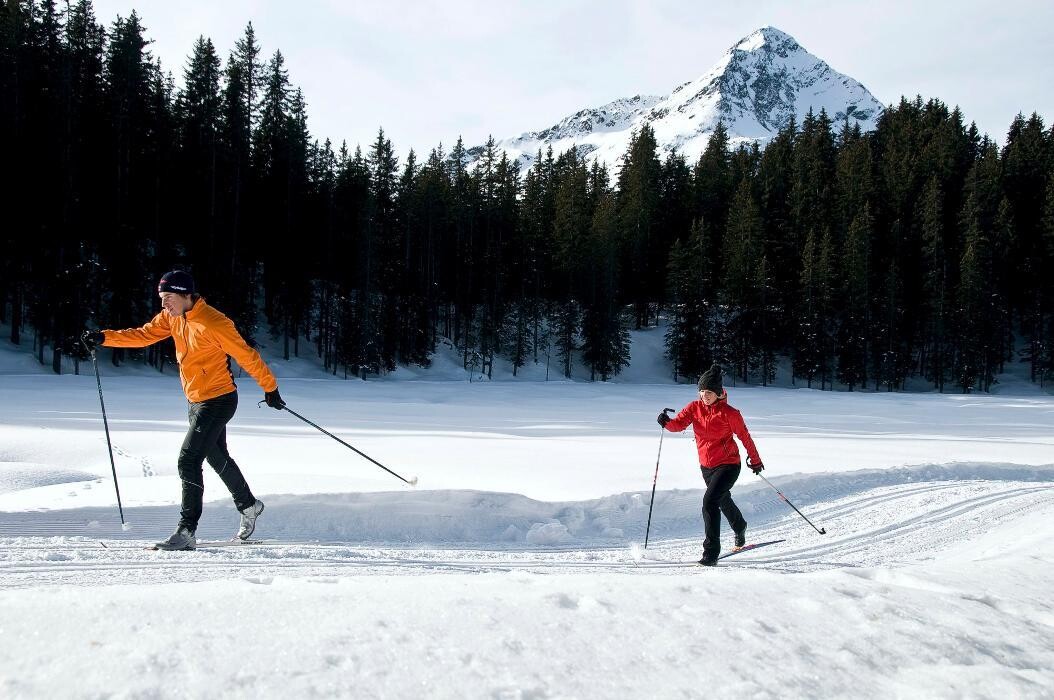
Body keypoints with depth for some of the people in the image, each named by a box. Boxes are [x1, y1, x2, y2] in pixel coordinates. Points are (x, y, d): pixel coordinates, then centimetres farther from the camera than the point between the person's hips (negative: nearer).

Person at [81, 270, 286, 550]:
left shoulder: (213, 323, -23)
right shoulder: (172, 318, 3)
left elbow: (246, 355, -18)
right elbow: (143, 335, 5)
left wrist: (270, 388, -12)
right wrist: (104, 338, -8)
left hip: (218, 400, -9)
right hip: (197, 401, 9)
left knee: (188, 461, -14)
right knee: (218, 459, 22)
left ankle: (186, 531, -8)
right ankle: (248, 505, 41)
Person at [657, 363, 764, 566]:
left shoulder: (730, 413, -16)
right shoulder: (694, 408, -4)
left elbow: (744, 436, -4)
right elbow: (679, 424, -16)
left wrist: (755, 460, 6)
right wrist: (667, 422, -39)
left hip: (728, 465, -6)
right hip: (706, 466, 6)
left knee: (709, 501, -23)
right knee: (724, 500, 28)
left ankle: (711, 552, -18)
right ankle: (740, 528, 59)